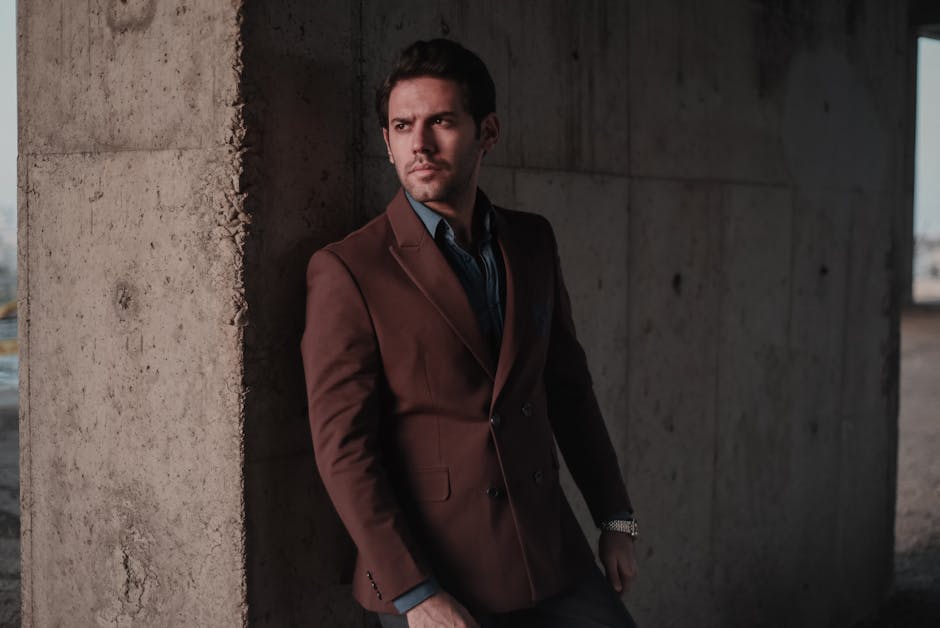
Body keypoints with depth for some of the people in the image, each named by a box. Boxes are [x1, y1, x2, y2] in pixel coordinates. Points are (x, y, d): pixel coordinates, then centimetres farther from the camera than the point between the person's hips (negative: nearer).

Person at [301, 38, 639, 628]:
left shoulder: (533, 242, 6)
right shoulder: (346, 269, -9)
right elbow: (342, 447, -12)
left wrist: (616, 519, 12)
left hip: (550, 558, 4)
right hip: (431, 576, -4)